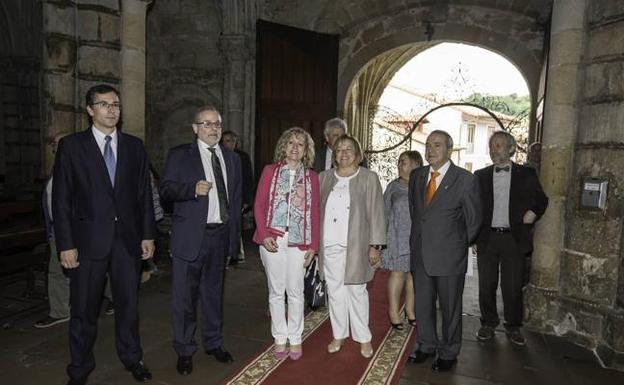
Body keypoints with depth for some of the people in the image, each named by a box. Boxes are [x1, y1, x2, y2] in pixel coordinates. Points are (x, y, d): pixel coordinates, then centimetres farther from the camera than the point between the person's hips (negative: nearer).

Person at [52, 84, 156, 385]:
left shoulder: (134, 146, 7)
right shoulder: (71, 145, -1)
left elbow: (144, 193, 7)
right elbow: (61, 199, -3)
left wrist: (148, 235, 3)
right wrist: (65, 244, -8)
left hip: (128, 239, 2)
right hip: (88, 240, -2)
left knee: (128, 303, 14)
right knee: (84, 309, 10)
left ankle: (132, 358, 32)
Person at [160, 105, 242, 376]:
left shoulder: (232, 158, 12)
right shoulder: (180, 155, 0)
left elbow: (236, 197, 13)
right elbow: (166, 189, -7)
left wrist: (235, 231, 9)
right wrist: (193, 189, -24)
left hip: (221, 235, 4)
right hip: (190, 236, -4)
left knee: (214, 292, 17)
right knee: (184, 296, 5)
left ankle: (213, 342, 34)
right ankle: (184, 351, 22)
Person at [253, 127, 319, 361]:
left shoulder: (311, 177, 6)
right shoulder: (270, 171, 5)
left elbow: (314, 213, 4)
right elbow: (259, 205, 1)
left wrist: (313, 245, 0)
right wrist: (264, 235, -10)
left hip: (298, 241, 0)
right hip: (273, 240, 0)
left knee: (295, 291, 5)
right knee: (276, 291, 9)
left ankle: (295, 339, 22)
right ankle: (280, 339, 23)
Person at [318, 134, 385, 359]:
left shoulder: (368, 178, -1)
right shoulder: (324, 178, 9)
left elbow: (376, 213, -3)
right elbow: (316, 210, 11)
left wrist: (375, 245, -8)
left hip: (356, 245, -3)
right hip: (330, 245, 3)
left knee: (356, 291, 4)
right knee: (334, 290, 11)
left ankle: (364, 338, 20)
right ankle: (339, 334, 25)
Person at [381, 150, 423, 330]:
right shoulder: (393, 186, 3)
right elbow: (385, 212, 6)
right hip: (398, 237, -1)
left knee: (414, 273, 9)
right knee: (397, 273, 1)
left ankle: (410, 309, 23)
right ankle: (393, 310, 12)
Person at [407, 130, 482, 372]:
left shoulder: (466, 180, -10)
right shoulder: (416, 176, 6)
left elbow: (474, 221, -1)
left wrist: (457, 246, 6)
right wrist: (419, 238, 12)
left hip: (449, 257, -4)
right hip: (420, 255, 5)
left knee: (450, 308, 10)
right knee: (422, 304, 16)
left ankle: (448, 353, 29)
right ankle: (426, 346, 35)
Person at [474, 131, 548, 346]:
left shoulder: (526, 174, 4)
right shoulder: (480, 176, 7)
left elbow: (541, 200, 12)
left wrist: (532, 214, -7)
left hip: (514, 239, -1)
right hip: (487, 238, 1)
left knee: (513, 287, 5)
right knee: (486, 286, 8)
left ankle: (513, 327, 22)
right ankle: (488, 324, 24)